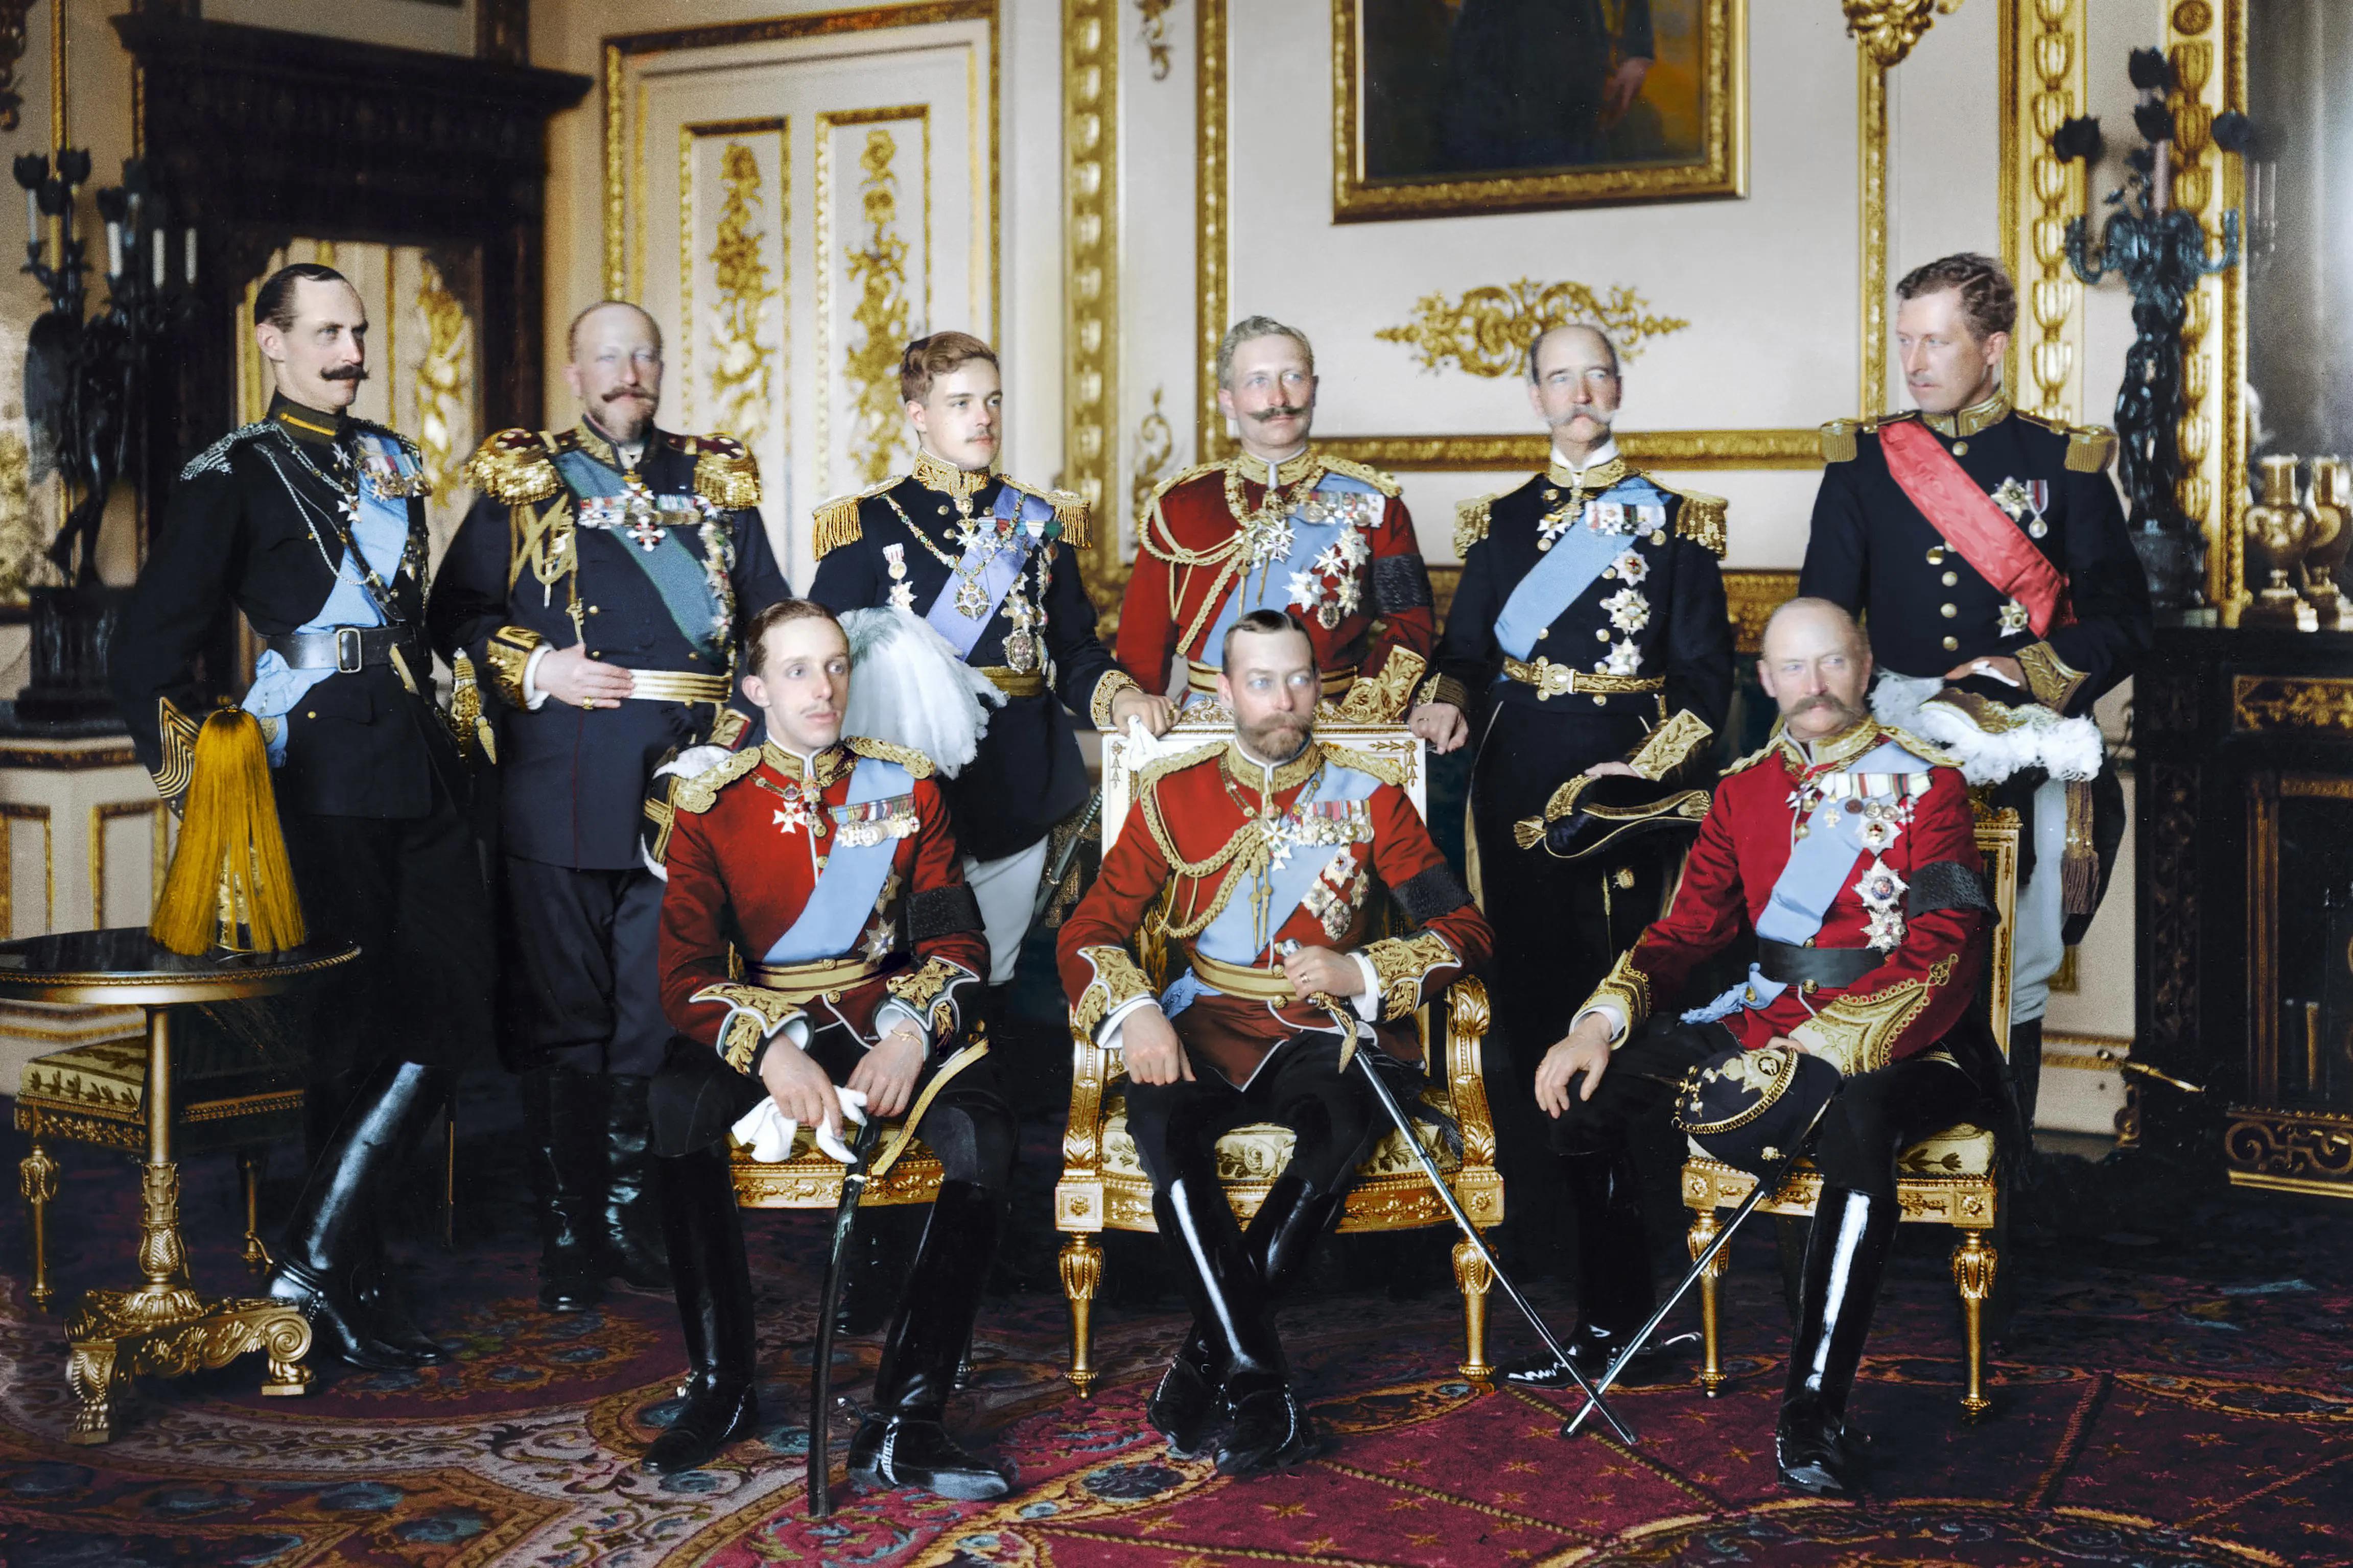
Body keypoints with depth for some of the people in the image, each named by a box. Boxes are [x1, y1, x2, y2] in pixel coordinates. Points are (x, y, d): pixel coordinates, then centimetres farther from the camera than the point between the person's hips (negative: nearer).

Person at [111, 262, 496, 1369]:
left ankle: (328, 1258, 6)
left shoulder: (392, 463, 18)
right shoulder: (233, 478, -1)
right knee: (359, 1028, -3)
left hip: (420, 768, 6)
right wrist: (195, 785, -9)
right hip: (320, 772, -6)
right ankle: (323, 1276, 10)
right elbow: (152, 653, -4)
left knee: (451, 1016, -1)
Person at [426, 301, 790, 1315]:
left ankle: (636, 1222, 15)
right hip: (559, 793, -2)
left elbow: (774, 621, 14)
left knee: (665, 1014, 3)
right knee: (564, 1020, 2)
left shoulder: (718, 485, 15)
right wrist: (534, 670, -9)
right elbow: (454, 614, 7)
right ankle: (569, 1238, 10)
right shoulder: (520, 486, 10)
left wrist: (744, 721, -1)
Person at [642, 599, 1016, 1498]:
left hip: (891, 1014, 1)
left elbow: (956, 942, 4)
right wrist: (772, 1051, -25)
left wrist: (912, 1032, -18)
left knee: (985, 1137, -30)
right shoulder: (710, 805, 2)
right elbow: (687, 972, -6)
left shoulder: (907, 787, 7)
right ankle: (722, 1385, -18)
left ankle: (905, 1424, -27)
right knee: (674, 1108, -35)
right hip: (762, 1022, -1)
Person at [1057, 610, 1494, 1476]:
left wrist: (1361, 973, -14)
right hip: (1207, 1026, 1)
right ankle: (1258, 1384, -32)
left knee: (1343, 1123, -35)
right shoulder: (1173, 795, 10)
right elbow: (1090, 930, 8)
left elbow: (1463, 931, 4)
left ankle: (1207, 1356, -21)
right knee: (1160, 1120, -33)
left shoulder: (1370, 793, 8)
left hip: (1326, 1030, -1)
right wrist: (1134, 1010, -14)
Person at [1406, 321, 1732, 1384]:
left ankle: (1613, 1281, -1)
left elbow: (1706, 671, 3)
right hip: (1524, 790, 2)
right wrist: (1451, 699, -12)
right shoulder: (1498, 525, 14)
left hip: (1639, 787, -2)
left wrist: (1645, 765, -12)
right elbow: (1468, 649, 11)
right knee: (1536, 1013, -2)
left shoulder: (1673, 522, 7)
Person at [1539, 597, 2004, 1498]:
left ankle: (1813, 1412, -33)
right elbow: (1689, 925, 8)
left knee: (1859, 1123, -40)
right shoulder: (1744, 789, 14)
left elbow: (1946, 958, -13)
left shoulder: (1927, 784, -3)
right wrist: (1603, 1020, -11)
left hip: (1895, 1042, -5)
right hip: (1764, 1019, 6)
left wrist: (1826, 1047, -25)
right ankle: (1619, 1321, 10)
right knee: (1586, 1083, -10)